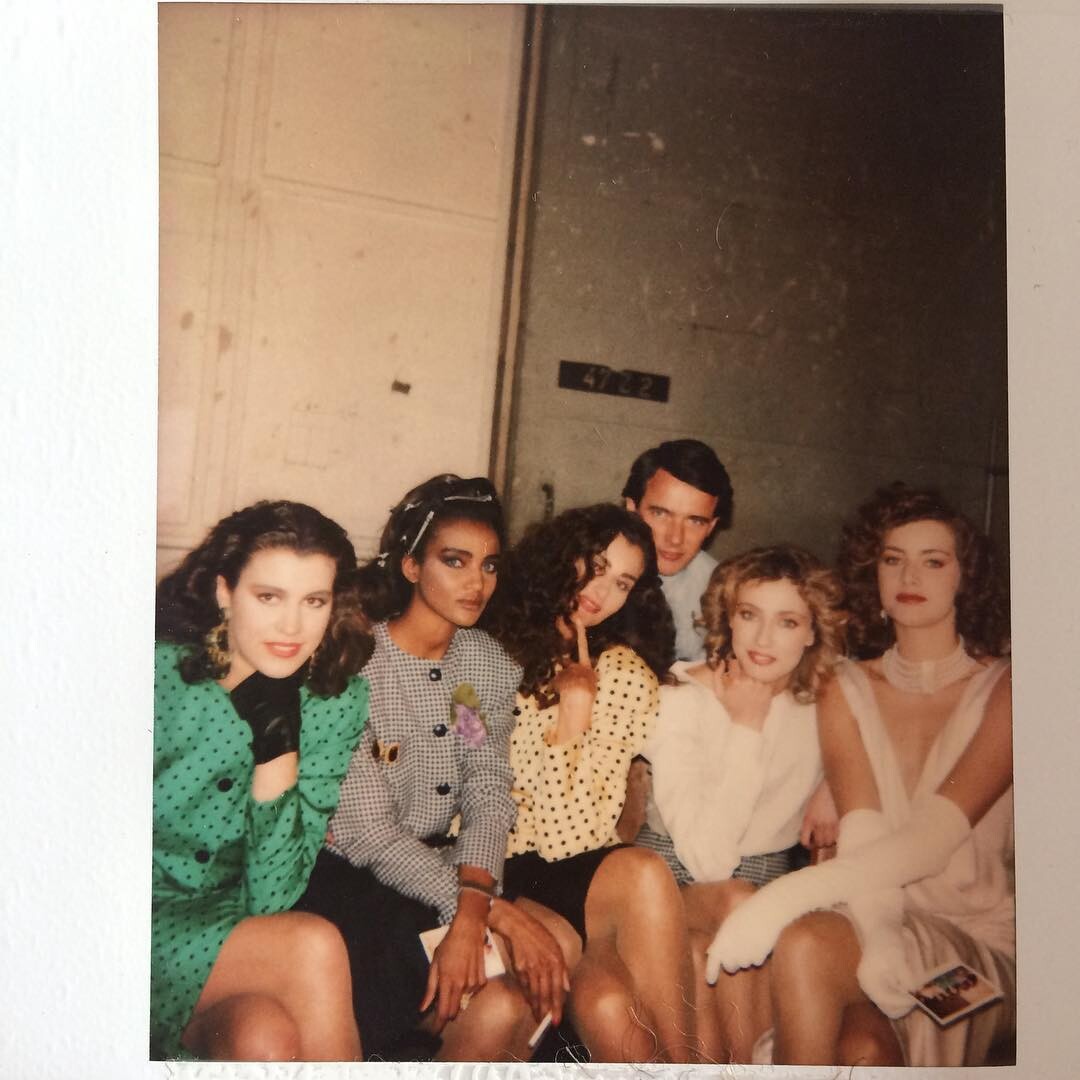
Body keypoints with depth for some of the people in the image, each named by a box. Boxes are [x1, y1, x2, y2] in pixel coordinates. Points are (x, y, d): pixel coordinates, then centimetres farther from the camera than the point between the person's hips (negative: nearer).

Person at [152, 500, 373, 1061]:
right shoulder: (161, 667, -15)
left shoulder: (338, 700, -6)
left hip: (235, 931, 3)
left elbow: (269, 900, -10)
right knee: (315, 948, -24)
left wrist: (279, 744, -21)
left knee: (267, 1037, -28)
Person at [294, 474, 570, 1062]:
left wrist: (471, 909, -20)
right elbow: (369, 829, -16)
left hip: (446, 877, 5)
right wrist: (491, 909, -22)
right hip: (348, 882, -5)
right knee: (495, 1006, -24)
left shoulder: (491, 665, 5)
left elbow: (488, 800, -1)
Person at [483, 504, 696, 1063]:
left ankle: (681, 1061, -15)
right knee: (604, 1003, -28)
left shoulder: (627, 676, 2)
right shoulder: (492, 642, 5)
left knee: (642, 875, -32)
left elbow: (573, 833, -6)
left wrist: (576, 708, -13)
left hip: (575, 877, 1)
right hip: (496, 872, -1)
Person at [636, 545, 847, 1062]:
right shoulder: (681, 701, -14)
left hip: (771, 885, 2)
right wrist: (746, 730, -21)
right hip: (674, 883, -2)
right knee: (733, 901, -31)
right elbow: (708, 858, -22)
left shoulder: (824, 704, -3)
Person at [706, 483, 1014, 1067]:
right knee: (863, 1048, -31)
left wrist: (788, 896, -30)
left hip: (983, 943, -2)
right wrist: (876, 933, -28)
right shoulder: (847, 690, 5)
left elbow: (934, 838, -19)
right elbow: (861, 839, -7)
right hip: (878, 919, 2)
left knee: (805, 946, -29)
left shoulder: (1001, 689, -5)